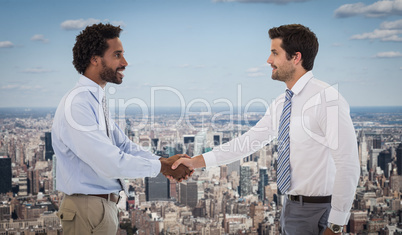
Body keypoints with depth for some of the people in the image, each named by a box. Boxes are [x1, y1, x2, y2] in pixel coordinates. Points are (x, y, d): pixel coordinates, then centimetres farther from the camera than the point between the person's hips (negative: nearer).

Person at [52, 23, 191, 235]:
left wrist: (165, 161, -2)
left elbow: (123, 145, 12)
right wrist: (162, 166, -15)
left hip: (106, 206, 9)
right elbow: (111, 163, -26)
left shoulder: (96, 101, 11)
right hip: (89, 210, -9)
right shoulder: (77, 105, -21)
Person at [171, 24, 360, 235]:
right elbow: (248, 142, 12)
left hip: (315, 212, -8)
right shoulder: (281, 104, 8)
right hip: (290, 206, 8)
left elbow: (348, 166, -20)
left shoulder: (327, 99, -18)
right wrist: (196, 162, 9)